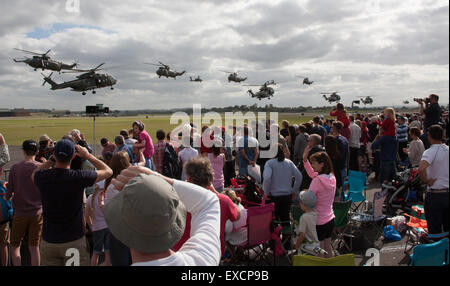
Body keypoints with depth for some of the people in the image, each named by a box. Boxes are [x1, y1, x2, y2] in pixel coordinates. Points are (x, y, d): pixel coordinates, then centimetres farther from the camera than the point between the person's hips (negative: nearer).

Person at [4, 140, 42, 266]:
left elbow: (8, 195, -5)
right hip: (37, 213, 1)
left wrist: (7, 196, 16)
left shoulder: (15, 168, -7)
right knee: (34, 247, 9)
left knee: (15, 246, 14)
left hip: (20, 213, -1)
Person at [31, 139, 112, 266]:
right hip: (74, 241, -3)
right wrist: (87, 155, 4)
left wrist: (52, 159, 11)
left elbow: (34, 174, 18)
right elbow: (108, 171, -3)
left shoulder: (42, 177, -11)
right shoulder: (78, 177, -20)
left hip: (48, 242, 3)